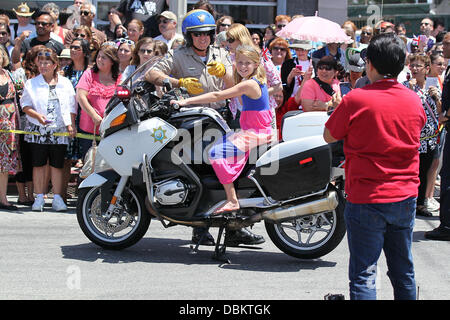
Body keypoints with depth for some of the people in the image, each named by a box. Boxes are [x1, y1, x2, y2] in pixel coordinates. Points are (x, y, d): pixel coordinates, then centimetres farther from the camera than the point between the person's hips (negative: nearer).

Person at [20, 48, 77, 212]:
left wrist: (71, 124, -1)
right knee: (39, 164, 1)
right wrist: (37, 116, -15)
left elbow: (71, 106, 12)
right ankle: (39, 198, 8)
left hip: (59, 131, 0)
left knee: (57, 165, 1)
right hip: (38, 131, 0)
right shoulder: (31, 83, 7)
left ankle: (57, 198, 6)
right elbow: (25, 105, 2)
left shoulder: (65, 83, 10)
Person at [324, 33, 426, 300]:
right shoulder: (414, 100, 1)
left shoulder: (356, 100, -14)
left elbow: (329, 136, -2)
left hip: (366, 199, -5)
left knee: (363, 273, -1)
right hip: (406, 198, 5)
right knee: (404, 272, 16)